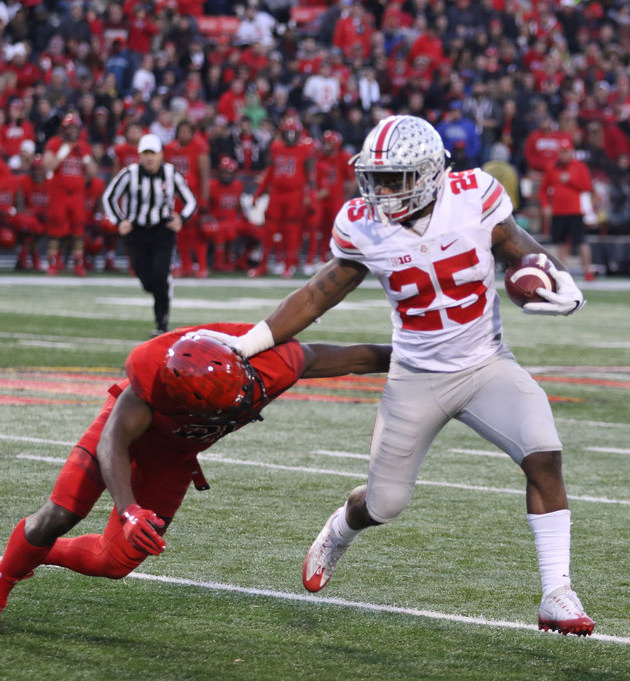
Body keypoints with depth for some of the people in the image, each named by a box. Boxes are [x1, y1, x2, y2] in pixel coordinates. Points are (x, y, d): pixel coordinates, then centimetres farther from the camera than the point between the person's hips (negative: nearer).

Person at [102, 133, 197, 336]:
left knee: (160, 277, -19)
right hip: (137, 231, 1)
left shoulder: (171, 174, -6)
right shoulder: (130, 174, -10)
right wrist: (119, 221, -9)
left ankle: (162, 322, -4)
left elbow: (190, 201, 3)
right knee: (148, 282, 1)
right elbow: (109, 197, 2)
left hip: (162, 230, -1)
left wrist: (181, 219, -15)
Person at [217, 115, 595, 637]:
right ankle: (341, 530, 47)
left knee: (544, 455, -24)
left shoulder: (475, 198, -15)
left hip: (487, 366, -1)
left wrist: (557, 282, -22)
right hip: (417, 377, 1)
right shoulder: (364, 228, -12)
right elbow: (320, 295, 1)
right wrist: (248, 344, -3)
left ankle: (557, 598, -16)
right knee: (384, 504, 7)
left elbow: (522, 251, 0)